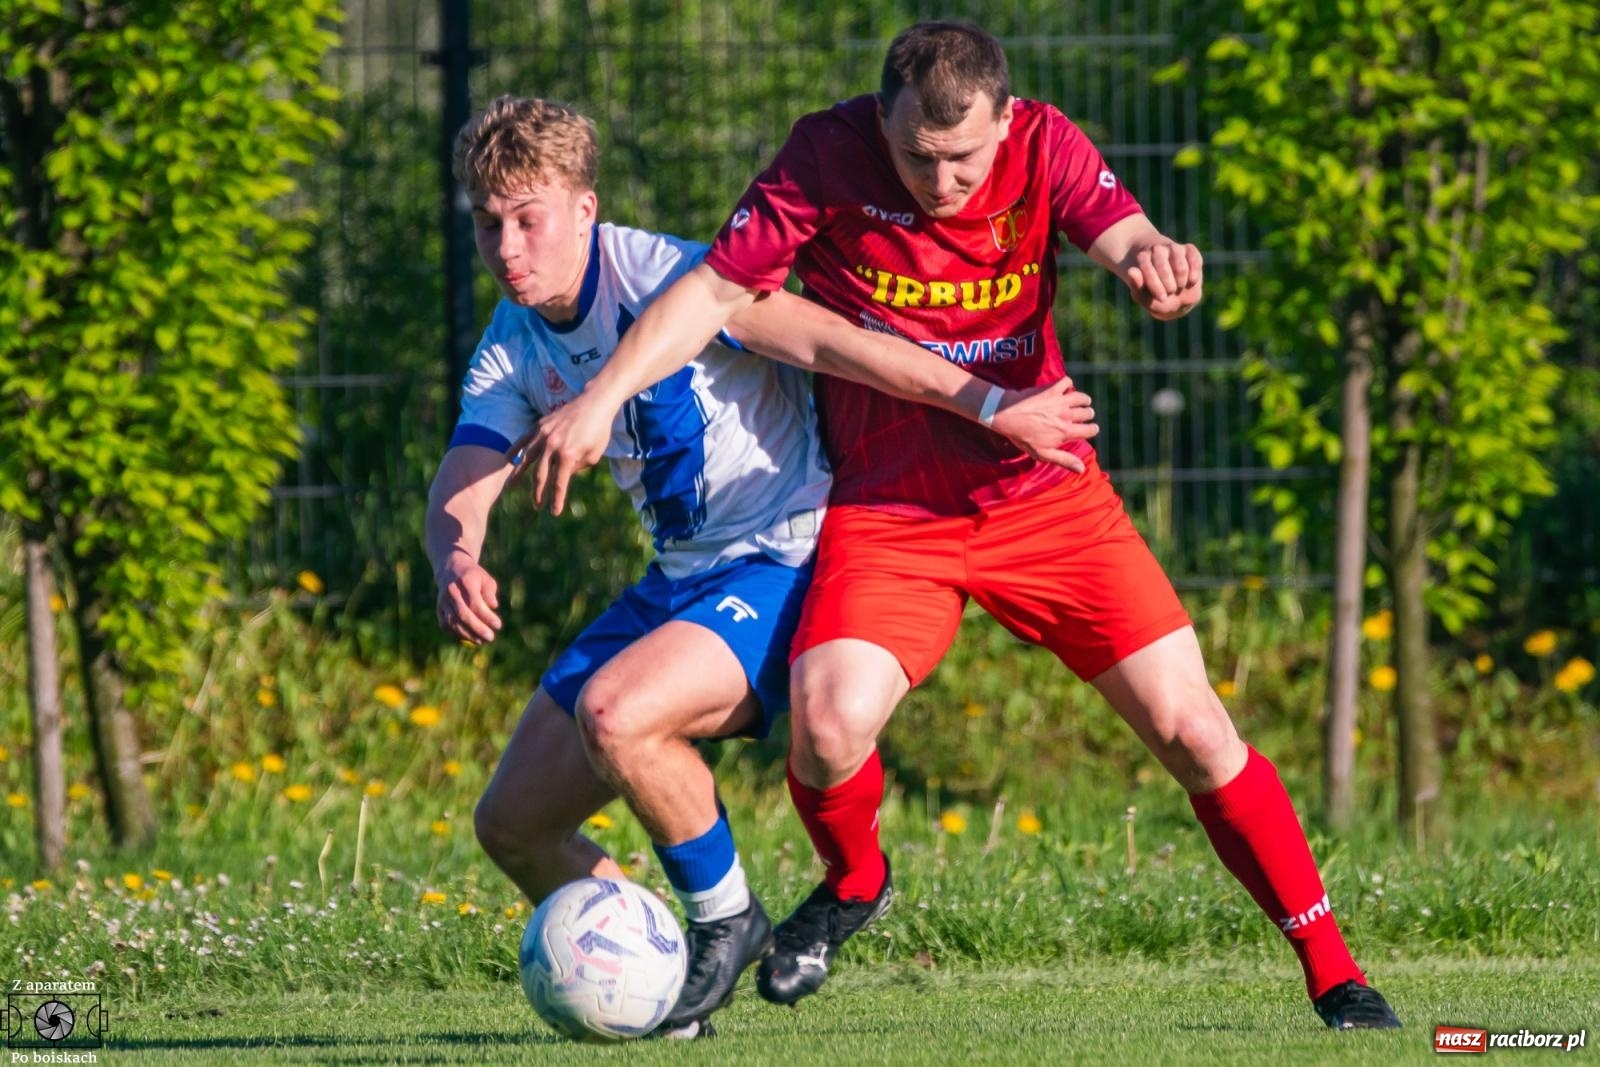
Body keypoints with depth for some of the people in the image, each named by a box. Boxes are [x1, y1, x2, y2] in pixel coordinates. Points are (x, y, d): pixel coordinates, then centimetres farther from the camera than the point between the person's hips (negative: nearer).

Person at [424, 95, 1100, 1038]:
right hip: (682, 582, 8)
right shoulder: (512, 349, 4)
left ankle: (727, 921, -9)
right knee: (514, 824, 2)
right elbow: (462, 486, -7)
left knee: (615, 713, -32)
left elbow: (823, 339, -25)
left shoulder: (655, 273, -18)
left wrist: (992, 406, -31)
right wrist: (457, 560, -32)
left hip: (786, 562, -8)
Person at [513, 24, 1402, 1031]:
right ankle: (855, 881, 12)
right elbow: (718, 287, -9)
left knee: (1191, 728, -6)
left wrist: (1158, 264, -52)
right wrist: (600, 400, -20)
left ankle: (1334, 975, 9)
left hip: (1044, 494, 1)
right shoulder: (829, 155, -14)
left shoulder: (1044, 145, -11)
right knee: (829, 725, -24)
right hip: (885, 508, -1)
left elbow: (1128, 240, -27)